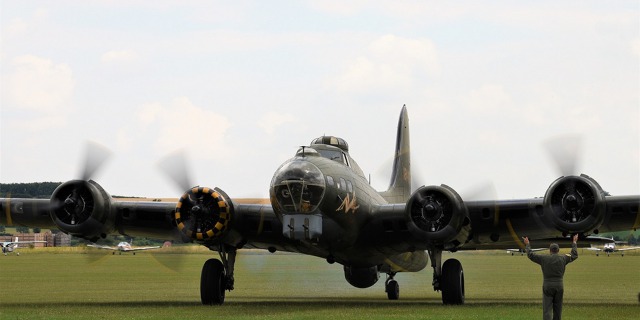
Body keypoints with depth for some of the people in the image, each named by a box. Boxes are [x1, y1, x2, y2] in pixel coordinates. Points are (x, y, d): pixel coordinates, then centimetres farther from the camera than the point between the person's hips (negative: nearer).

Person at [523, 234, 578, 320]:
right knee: (557, 310, 13)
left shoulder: (544, 258, -5)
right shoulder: (563, 259, 0)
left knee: (547, 310, -4)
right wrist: (574, 243, 28)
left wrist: (527, 244, 18)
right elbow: (574, 256, 17)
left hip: (547, 287, -2)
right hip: (559, 286, 2)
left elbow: (530, 255, 3)